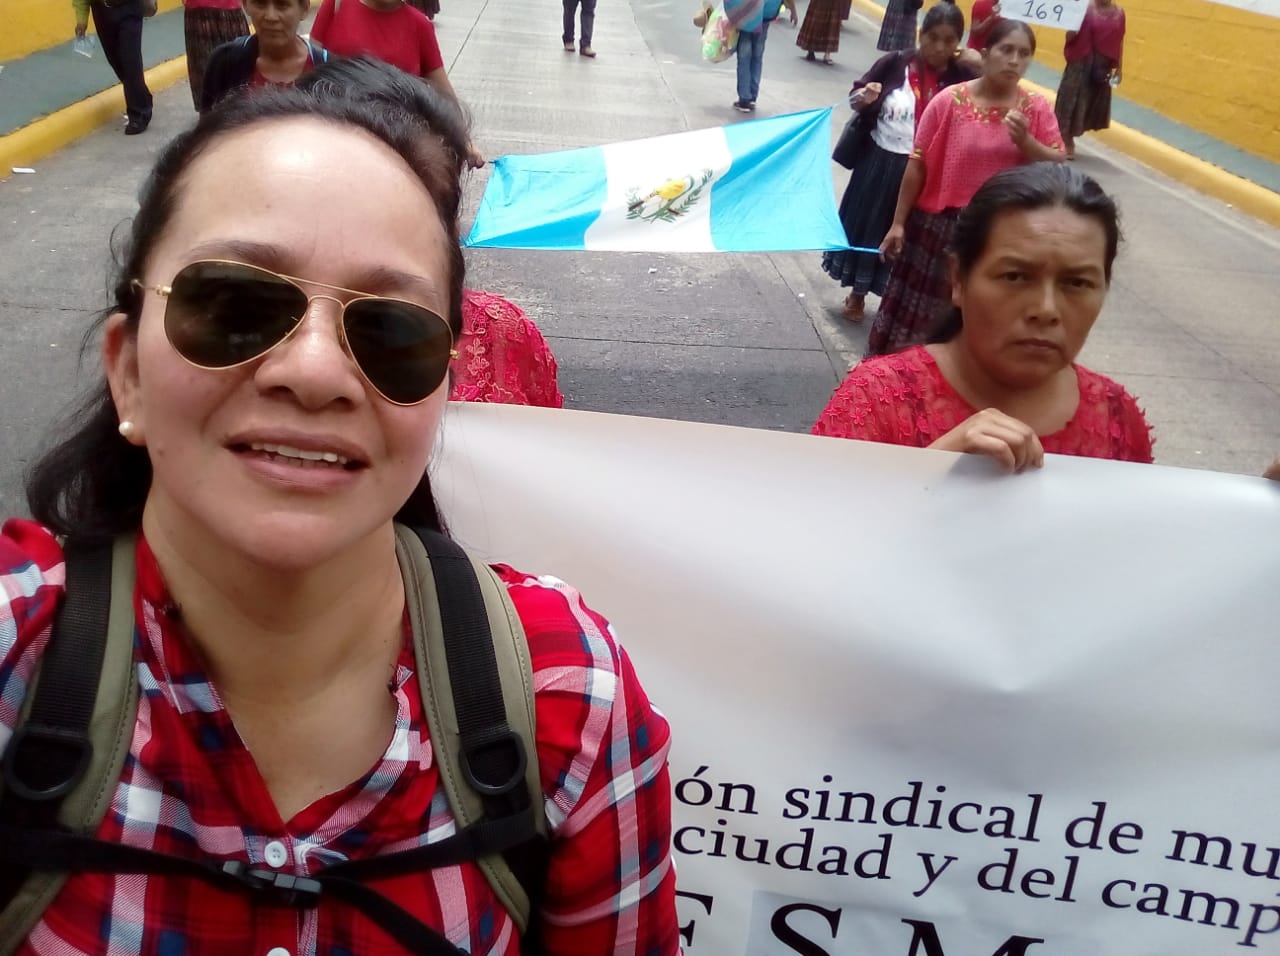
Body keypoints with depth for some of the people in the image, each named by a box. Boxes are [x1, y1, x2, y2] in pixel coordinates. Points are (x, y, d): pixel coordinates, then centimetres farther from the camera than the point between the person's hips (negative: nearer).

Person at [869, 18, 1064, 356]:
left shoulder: (1037, 110, -1)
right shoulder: (949, 101, -7)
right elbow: (917, 164, -4)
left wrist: (1025, 142, -18)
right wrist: (898, 222, -3)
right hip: (940, 226, -1)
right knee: (918, 314, 10)